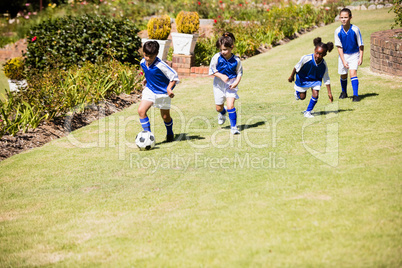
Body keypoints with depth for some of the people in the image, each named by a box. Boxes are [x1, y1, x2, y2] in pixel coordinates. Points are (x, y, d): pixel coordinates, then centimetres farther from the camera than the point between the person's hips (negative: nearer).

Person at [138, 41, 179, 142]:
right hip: (149, 90, 5)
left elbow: (174, 76, -20)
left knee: (165, 116, 10)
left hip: (163, 93, -5)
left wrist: (169, 88, -27)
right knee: (141, 110, -17)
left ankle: (170, 133, 41)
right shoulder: (143, 63, -6)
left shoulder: (160, 65, -26)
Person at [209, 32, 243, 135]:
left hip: (231, 85, -2)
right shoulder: (217, 57, -12)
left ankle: (233, 126, -7)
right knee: (219, 108, 13)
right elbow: (212, 70, -6)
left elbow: (239, 73, 1)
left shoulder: (236, 60, -10)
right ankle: (222, 114, 51)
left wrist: (236, 82, -16)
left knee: (230, 105, -17)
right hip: (219, 85, 2)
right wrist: (221, 76, -21)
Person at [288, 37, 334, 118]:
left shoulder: (323, 65, -26)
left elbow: (326, 79, -13)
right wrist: (291, 76, -1)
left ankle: (308, 112, 8)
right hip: (303, 78, -1)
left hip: (315, 79, 1)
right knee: (302, 97, 12)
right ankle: (297, 92, 51)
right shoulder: (306, 58, -35)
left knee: (315, 95, -15)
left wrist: (329, 93, -12)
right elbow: (297, 67, -15)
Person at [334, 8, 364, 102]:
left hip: (354, 54, -3)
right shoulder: (338, 31, -14)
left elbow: (361, 45, -9)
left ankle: (356, 95, -16)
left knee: (353, 73, -18)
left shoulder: (355, 29, -19)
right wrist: (343, 61, -12)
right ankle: (344, 92, 38)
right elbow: (339, 47, -8)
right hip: (343, 55, 3)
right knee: (343, 75, 13)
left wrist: (361, 58, -12)